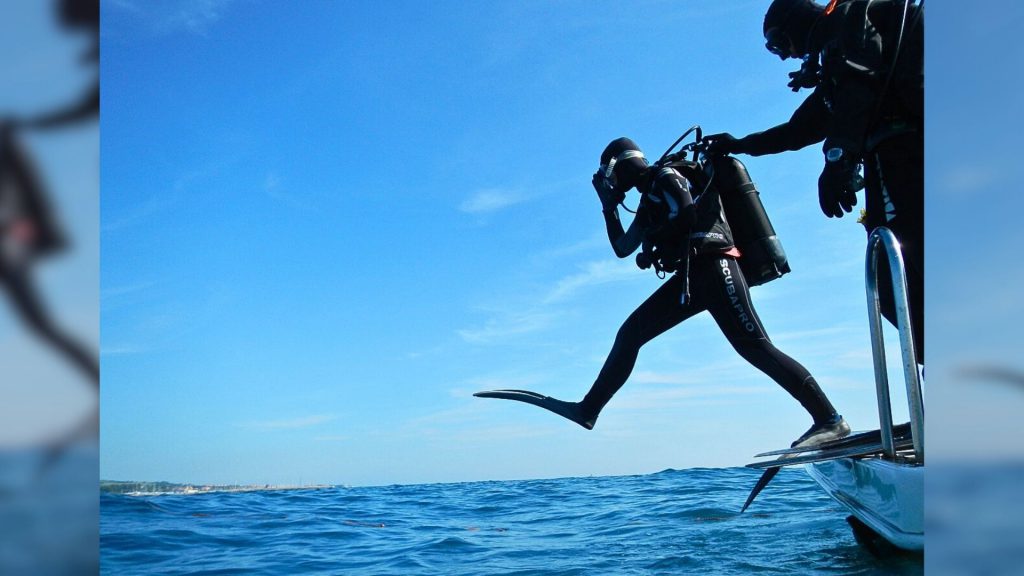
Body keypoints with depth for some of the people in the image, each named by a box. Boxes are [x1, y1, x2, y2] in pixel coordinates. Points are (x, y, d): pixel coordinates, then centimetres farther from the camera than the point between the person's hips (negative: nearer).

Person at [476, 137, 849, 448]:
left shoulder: (667, 177, 1)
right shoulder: (648, 199, 27)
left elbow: (686, 215, -17)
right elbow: (622, 248, 30)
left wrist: (651, 242, -4)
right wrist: (609, 206, 26)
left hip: (713, 268, -9)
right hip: (690, 277, 9)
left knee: (754, 347, -16)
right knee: (631, 332, 4)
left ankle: (829, 420, -13)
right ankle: (588, 409, 7)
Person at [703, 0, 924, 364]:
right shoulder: (833, 67, 33)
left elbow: (859, 79, -15)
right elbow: (799, 130, 43)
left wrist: (838, 156, -26)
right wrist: (739, 145, 53)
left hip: (903, 153, -9)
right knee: (896, 290, -1)